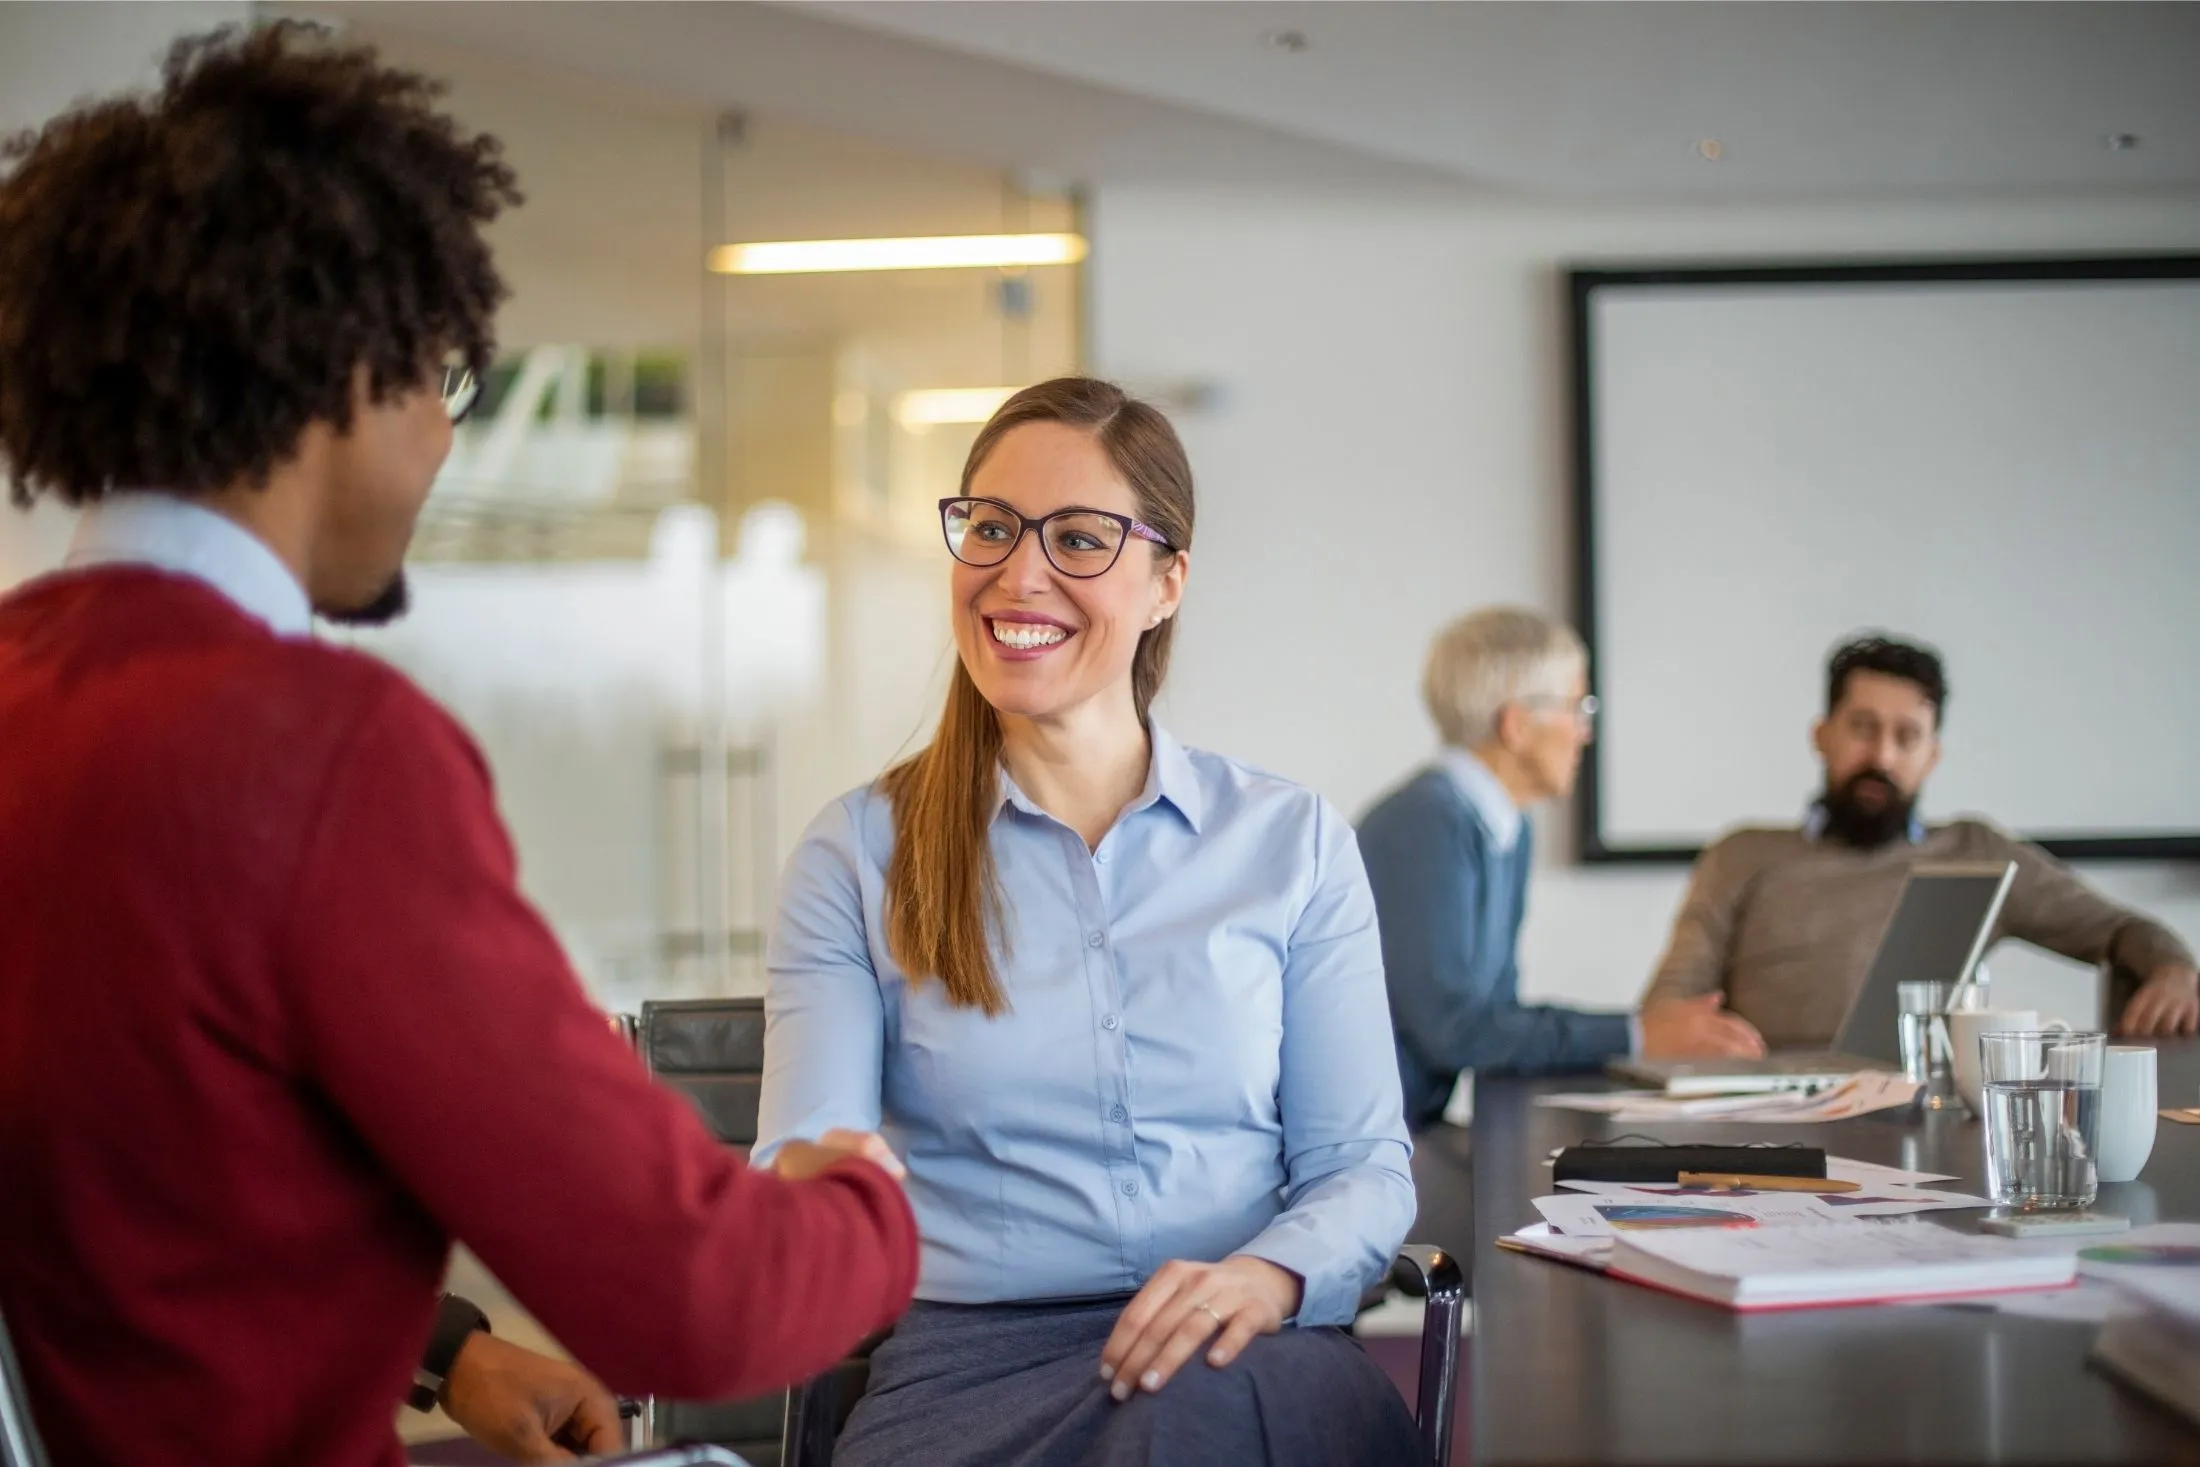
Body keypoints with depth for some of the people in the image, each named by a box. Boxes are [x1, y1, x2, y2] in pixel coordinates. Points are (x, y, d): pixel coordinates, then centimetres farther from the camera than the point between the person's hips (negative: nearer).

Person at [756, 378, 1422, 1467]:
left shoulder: (1294, 845, 12)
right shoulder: (857, 855, 9)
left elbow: (1362, 1163, 9)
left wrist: (1274, 1274, -14)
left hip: (1246, 1361, 2)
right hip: (968, 1364, -1)